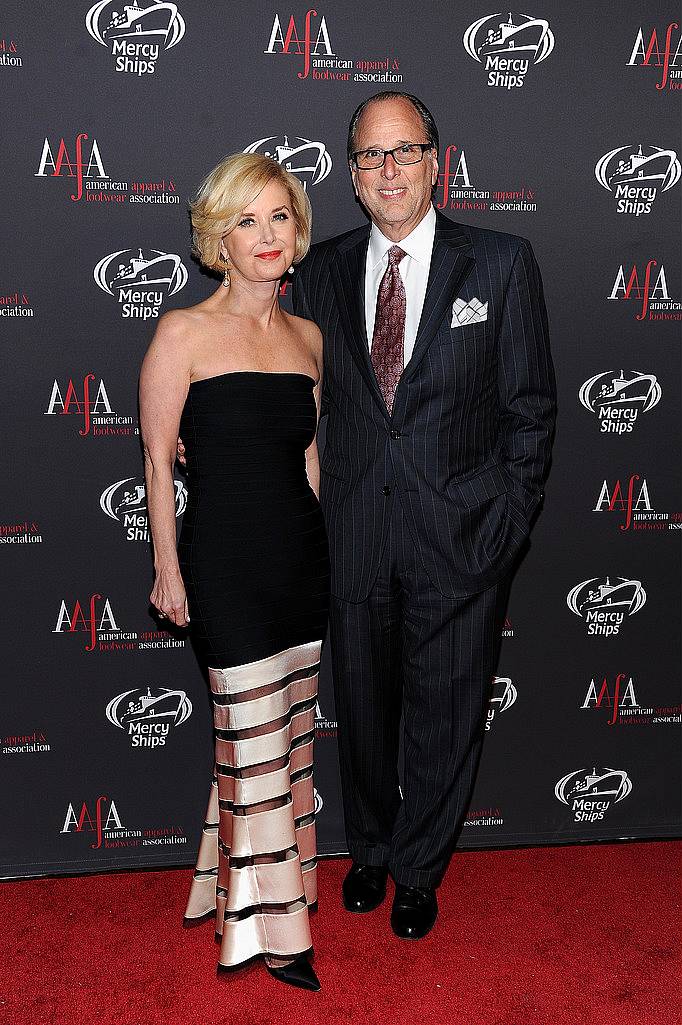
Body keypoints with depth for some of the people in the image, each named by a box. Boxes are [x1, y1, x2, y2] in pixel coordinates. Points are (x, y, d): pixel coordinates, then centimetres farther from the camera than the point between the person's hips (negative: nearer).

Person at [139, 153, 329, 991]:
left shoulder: (308, 337, 8)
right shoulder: (184, 334, -9)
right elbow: (157, 458, -6)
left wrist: (317, 546, 17)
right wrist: (168, 568, -5)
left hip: (302, 558, 6)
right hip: (227, 562, -6)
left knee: (292, 737, 15)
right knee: (257, 745, 2)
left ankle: (281, 883, 35)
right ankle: (265, 925, 20)